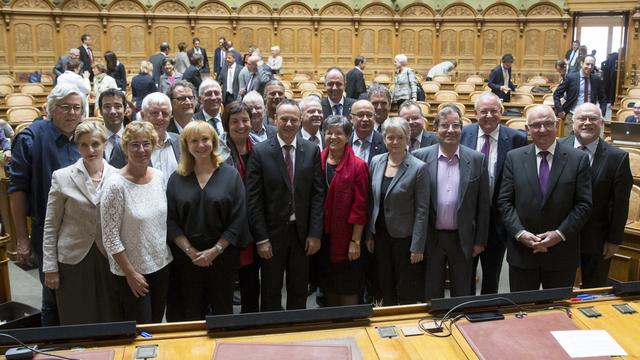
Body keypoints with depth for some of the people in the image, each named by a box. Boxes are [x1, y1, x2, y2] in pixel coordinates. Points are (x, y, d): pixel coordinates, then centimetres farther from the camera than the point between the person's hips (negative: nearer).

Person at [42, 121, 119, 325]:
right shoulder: (62, 177, -4)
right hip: (73, 260, -1)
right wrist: (50, 268, -2)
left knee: (110, 323, 9)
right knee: (76, 324, 9)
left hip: (109, 259, 1)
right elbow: (51, 226, 0)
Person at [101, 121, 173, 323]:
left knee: (157, 326, 17)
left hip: (162, 265, 6)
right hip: (131, 271, -5)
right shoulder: (115, 185, -17)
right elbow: (110, 237, -15)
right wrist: (130, 273, -14)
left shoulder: (159, 177, 0)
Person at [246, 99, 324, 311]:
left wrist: (315, 233, -4)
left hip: (302, 233, 2)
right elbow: (254, 199, -8)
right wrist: (261, 238, -11)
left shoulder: (312, 151, 0)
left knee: (299, 293, 14)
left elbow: (317, 194, 0)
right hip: (272, 232, -2)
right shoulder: (260, 151, -6)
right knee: (270, 294, 12)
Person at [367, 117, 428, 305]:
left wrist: (417, 246, -14)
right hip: (380, 235, 5)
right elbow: (372, 201, 8)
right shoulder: (376, 162, 2)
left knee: (407, 294, 8)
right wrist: (369, 234, 7)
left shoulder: (418, 168, -13)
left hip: (405, 237, -4)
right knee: (385, 289, 15)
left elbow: (422, 210, -12)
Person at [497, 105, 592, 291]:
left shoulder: (579, 158, -2)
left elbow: (584, 204, -4)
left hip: (562, 252, 0)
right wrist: (520, 233, -12)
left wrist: (560, 234, -13)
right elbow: (504, 201, 0)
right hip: (521, 251, 1)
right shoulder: (514, 158, 2)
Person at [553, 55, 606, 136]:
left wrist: (601, 114, 4)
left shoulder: (597, 79, 5)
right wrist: (560, 111, -6)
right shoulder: (570, 77, -3)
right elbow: (556, 94, 1)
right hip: (572, 116, -2)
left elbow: (602, 99, 17)